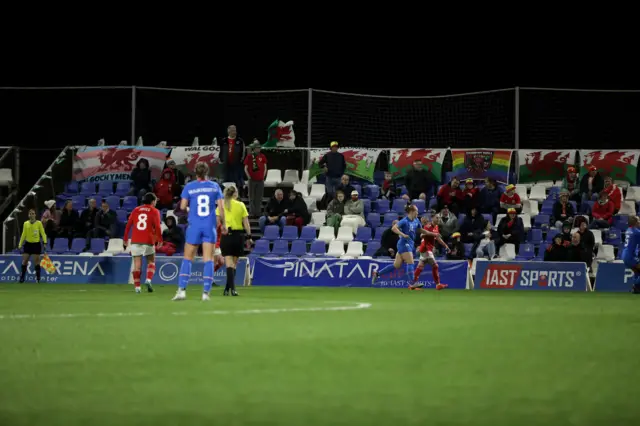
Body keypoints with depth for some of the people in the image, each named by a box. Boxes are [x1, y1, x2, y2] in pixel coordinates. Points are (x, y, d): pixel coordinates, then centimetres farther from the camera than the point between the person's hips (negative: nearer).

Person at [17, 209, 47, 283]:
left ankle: (38, 279, 6)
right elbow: (23, 235, 10)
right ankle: (22, 278, 7)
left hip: (36, 244, -3)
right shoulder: (25, 224, 5)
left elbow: (43, 233, -3)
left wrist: (45, 243, -13)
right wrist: (20, 244, 7)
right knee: (24, 261, 0)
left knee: (36, 261, -1)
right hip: (28, 244, 3)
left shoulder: (39, 223, -4)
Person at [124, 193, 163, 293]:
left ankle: (137, 286, -4)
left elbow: (128, 225, 9)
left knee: (137, 264, 3)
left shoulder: (136, 210, 13)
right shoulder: (154, 211, 4)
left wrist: (125, 239, 13)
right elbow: (157, 226, -8)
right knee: (151, 261, 13)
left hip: (135, 241, 2)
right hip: (148, 241, -2)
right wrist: (160, 240, -5)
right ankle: (148, 280, -9)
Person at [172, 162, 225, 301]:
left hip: (194, 226, -1)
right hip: (210, 227, 1)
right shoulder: (214, 186, 4)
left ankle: (181, 290, -4)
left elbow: (182, 206, -4)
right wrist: (223, 224, 12)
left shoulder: (189, 187, 0)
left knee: (187, 259, 6)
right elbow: (221, 207, 1)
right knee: (208, 260, 1)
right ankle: (206, 292, -4)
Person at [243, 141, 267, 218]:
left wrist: (263, 176, 6)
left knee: (259, 198, 5)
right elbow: (246, 168, 1)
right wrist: (249, 177, -5)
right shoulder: (249, 157, -3)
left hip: (260, 180, 3)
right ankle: (252, 213, 3)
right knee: (252, 198, 0)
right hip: (252, 180, -3)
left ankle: (258, 213, 10)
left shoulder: (262, 156, 4)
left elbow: (265, 167, 13)